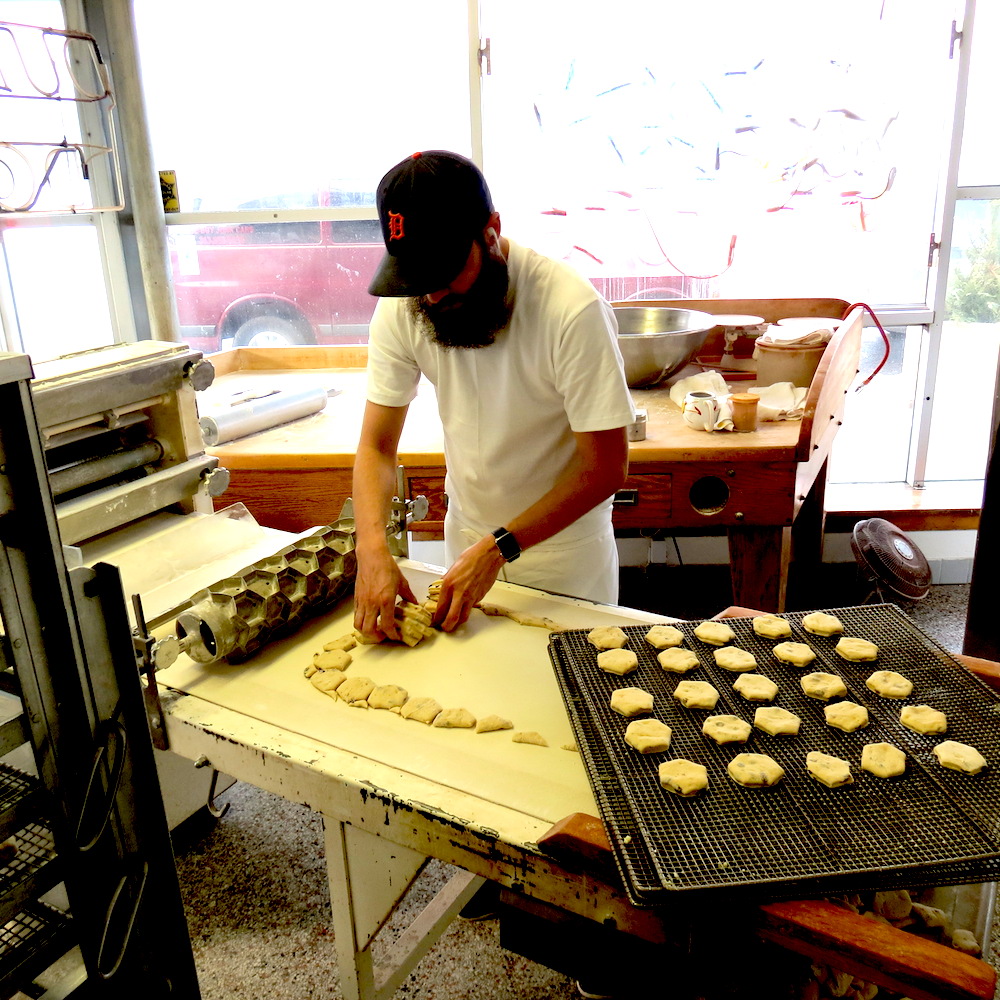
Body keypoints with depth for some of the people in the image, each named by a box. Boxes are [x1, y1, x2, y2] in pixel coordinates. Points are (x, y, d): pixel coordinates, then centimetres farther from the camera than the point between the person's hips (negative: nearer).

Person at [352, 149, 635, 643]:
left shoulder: (573, 310, -28)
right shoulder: (403, 305, -14)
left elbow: (606, 469, -22)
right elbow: (377, 445, -10)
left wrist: (498, 548, -26)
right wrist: (372, 547, -27)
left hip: (562, 545, -3)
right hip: (465, 535, 4)